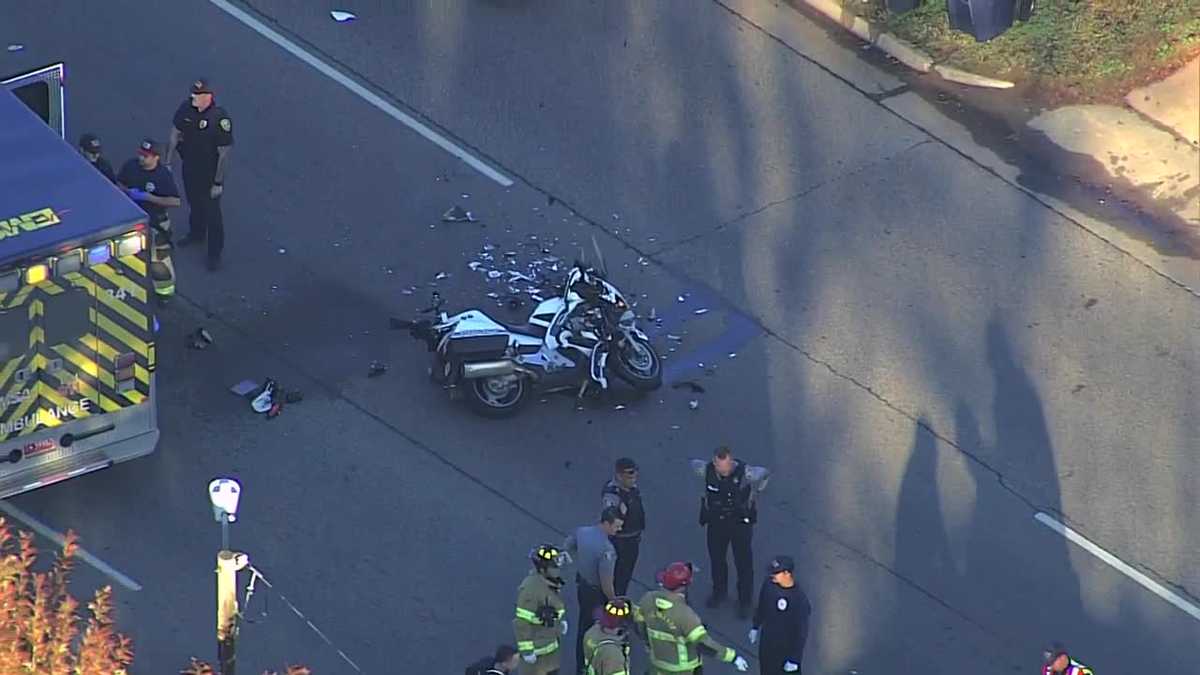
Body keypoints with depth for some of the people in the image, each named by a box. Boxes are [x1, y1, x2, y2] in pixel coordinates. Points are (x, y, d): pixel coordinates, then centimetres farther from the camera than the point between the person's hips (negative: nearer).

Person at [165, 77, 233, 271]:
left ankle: (215, 253, 24)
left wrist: (218, 182, -19)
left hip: (210, 172, -6)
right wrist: (168, 162, 6)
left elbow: (224, 153, -22)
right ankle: (196, 233, 53)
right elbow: (175, 134, 2)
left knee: (212, 211, 8)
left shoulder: (220, 119, -29)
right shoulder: (186, 108, -13)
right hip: (189, 167, 6)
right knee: (194, 203, 27)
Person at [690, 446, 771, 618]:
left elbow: (765, 474, -8)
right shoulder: (707, 470, -21)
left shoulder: (744, 473, -28)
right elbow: (694, 464, 4)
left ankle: (745, 602, 23)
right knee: (716, 559, 19)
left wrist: (754, 493, 3)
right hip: (716, 522, 3)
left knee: (743, 562, 6)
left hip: (741, 522, -3)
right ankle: (719, 592, 43)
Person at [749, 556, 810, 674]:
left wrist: (795, 660, -18)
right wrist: (755, 627, 18)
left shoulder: (800, 599, -32)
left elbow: (802, 632, -22)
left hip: (787, 649, -6)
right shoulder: (769, 583, -15)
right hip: (767, 643, 6)